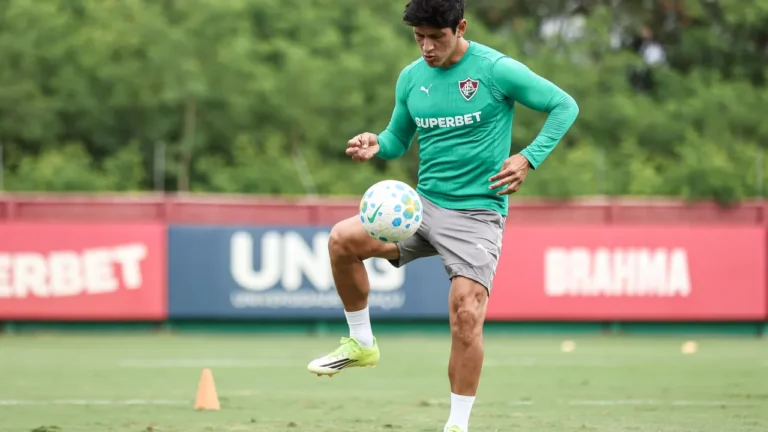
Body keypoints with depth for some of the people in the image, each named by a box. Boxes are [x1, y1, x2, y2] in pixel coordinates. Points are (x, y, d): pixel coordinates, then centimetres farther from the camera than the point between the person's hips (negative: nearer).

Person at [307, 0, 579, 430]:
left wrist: (529, 159, -16)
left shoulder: (497, 70, -11)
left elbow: (565, 106, -5)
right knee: (343, 239, -14)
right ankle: (362, 343, 5)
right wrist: (376, 146, -5)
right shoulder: (411, 78, 6)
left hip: (477, 213, -5)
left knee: (466, 315, -16)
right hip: (424, 203, 5)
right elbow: (399, 138, 19)